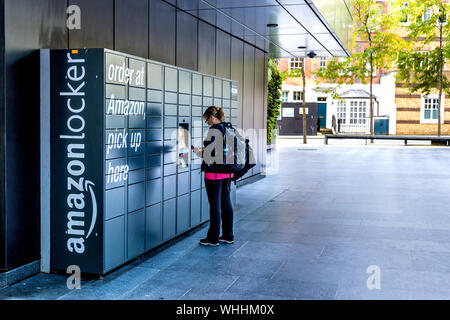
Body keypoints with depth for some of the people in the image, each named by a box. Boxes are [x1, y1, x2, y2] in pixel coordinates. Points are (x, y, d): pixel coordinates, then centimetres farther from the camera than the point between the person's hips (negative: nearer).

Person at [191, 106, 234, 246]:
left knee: (215, 204, 0)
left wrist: (195, 149, 0)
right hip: (228, 171, 8)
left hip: (214, 172, -8)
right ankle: (228, 236, 21)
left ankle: (213, 238, 9)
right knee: (226, 202, 14)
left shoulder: (214, 130, -15)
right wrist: (203, 149, 19)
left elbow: (208, 154, -17)